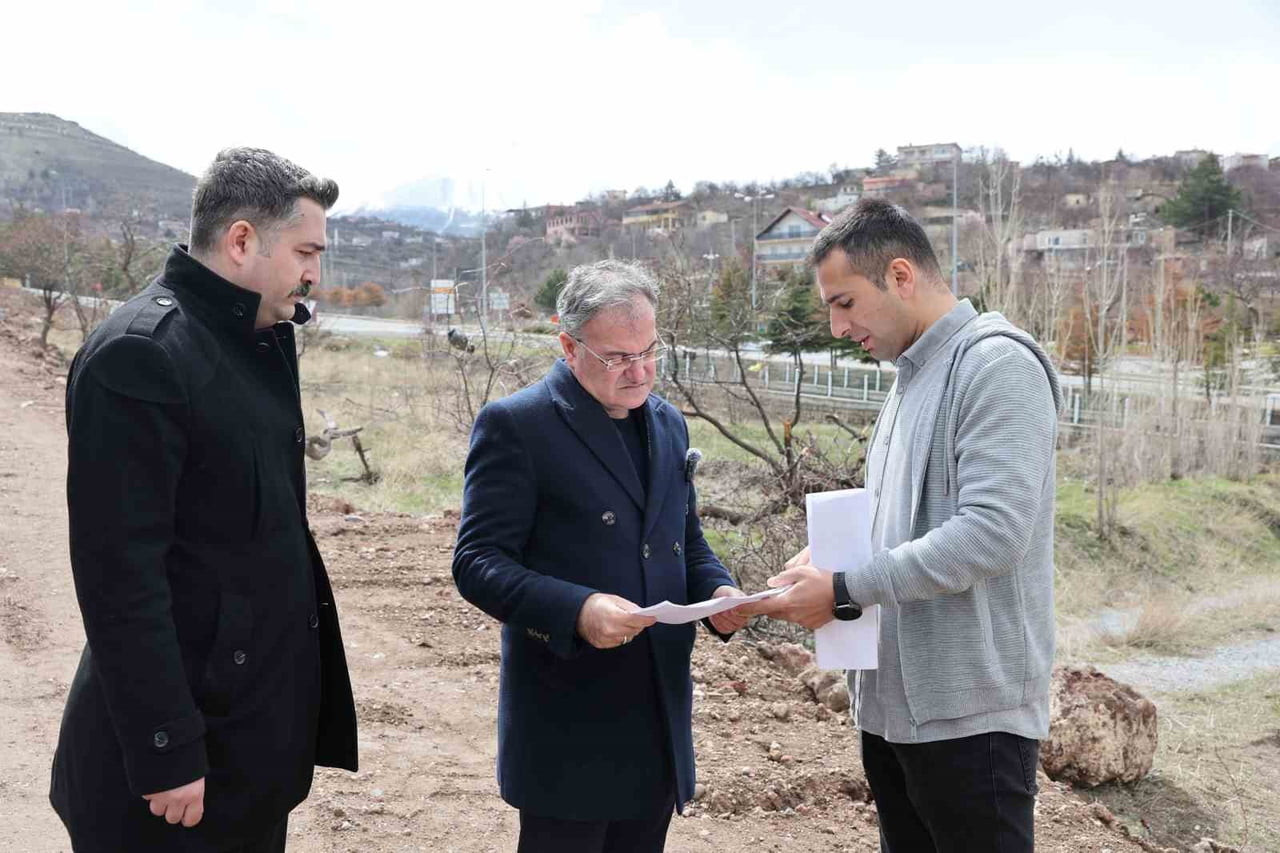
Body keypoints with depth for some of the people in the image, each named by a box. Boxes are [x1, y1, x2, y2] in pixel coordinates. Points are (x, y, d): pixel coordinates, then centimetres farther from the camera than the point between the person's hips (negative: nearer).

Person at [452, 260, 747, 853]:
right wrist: (575, 610, -29)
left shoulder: (668, 424, 11)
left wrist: (716, 590, -3)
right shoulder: (514, 425, -10)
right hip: (569, 725, -6)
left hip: (661, 710, 6)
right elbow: (477, 562, -14)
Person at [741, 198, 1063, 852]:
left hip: (971, 714, -9)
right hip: (892, 703, 9)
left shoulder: (997, 363, -14)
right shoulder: (911, 378, 15)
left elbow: (990, 532, -23)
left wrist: (844, 591, -20)